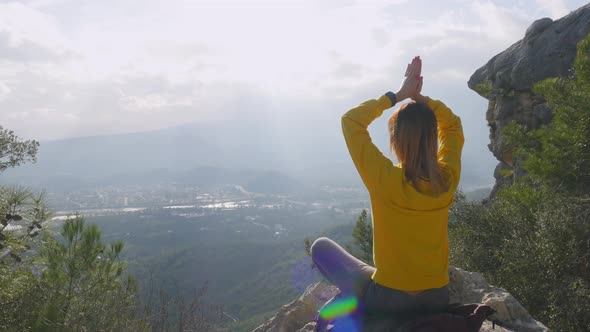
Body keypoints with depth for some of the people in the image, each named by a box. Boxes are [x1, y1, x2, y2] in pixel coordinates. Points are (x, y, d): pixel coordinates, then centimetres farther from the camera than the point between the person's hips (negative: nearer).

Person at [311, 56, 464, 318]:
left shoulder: (386, 179, -24)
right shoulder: (447, 177, -10)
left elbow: (350, 120, -15)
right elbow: (453, 125, 9)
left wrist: (397, 95, -10)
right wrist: (419, 96, -2)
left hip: (388, 299, -4)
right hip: (437, 298, 5)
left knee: (321, 246, 14)